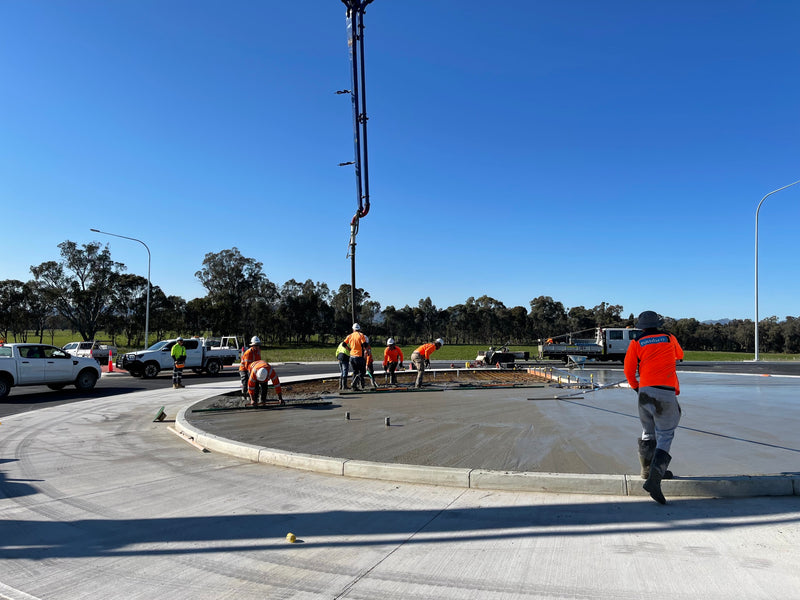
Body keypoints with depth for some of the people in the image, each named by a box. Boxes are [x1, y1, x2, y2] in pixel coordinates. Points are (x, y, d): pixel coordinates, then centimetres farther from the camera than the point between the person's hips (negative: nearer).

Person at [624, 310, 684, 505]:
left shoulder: (636, 343, 8)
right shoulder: (670, 338, 11)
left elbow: (629, 371, 6)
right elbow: (680, 355, 32)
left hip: (645, 391, 2)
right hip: (666, 393, -2)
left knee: (648, 433, 18)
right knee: (664, 437, -4)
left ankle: (648, 469, 32)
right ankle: (654, 478, -18)